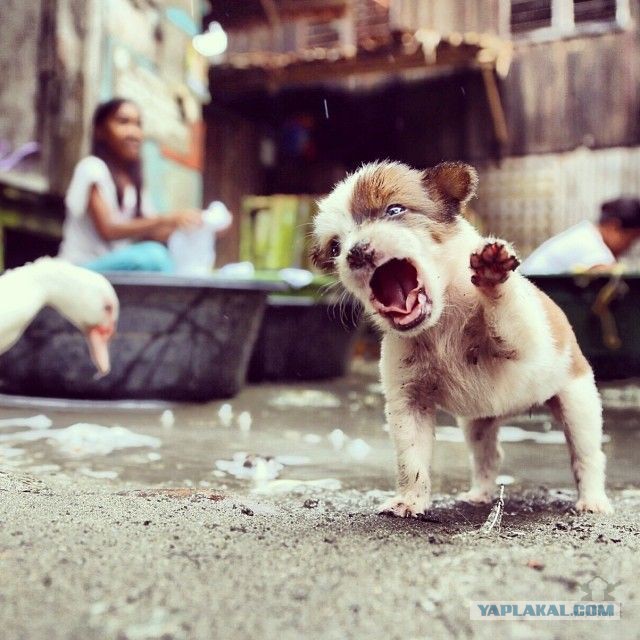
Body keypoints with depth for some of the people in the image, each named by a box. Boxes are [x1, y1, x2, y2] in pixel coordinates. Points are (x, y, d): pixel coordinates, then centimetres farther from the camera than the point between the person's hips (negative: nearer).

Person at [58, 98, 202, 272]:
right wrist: (166, 220, -28)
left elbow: (149, 232, 6)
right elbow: (107, 230, -19)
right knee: (152, 255, -30)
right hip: (81, 270, -7)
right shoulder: (92, 167, -7)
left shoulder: (134, 179, 15)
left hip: (117, 267, 7)